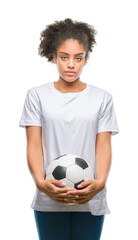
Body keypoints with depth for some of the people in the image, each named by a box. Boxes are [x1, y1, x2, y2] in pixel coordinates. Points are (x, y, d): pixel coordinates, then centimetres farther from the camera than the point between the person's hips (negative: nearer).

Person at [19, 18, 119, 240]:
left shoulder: (103, 98, 6)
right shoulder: (37, 95, 4)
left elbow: (103, 146, 0)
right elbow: (34, 145, -2)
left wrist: (100, 182, -18)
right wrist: (41, 182, -19)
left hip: (90, 200, 1)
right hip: (49, 200, 0)